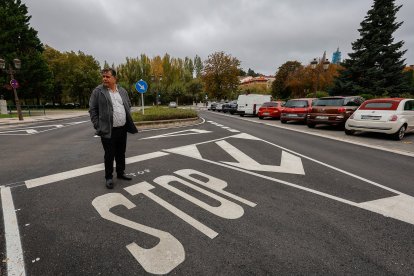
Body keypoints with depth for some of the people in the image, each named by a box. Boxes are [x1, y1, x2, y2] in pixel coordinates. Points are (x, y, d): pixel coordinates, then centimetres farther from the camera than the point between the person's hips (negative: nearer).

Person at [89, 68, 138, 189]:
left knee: (121, 153, 14)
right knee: (109, 155, 4)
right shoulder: (98, 91, -3)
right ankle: (108, 177, 18)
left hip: (122, 129, 4)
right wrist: (98, 126, -7)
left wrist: (129, 122, 11)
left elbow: (128, 106, 18)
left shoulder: (122, 91, 10)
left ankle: (121, 173, 30)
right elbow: (92, 110, -2)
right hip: (108, 130, -4)